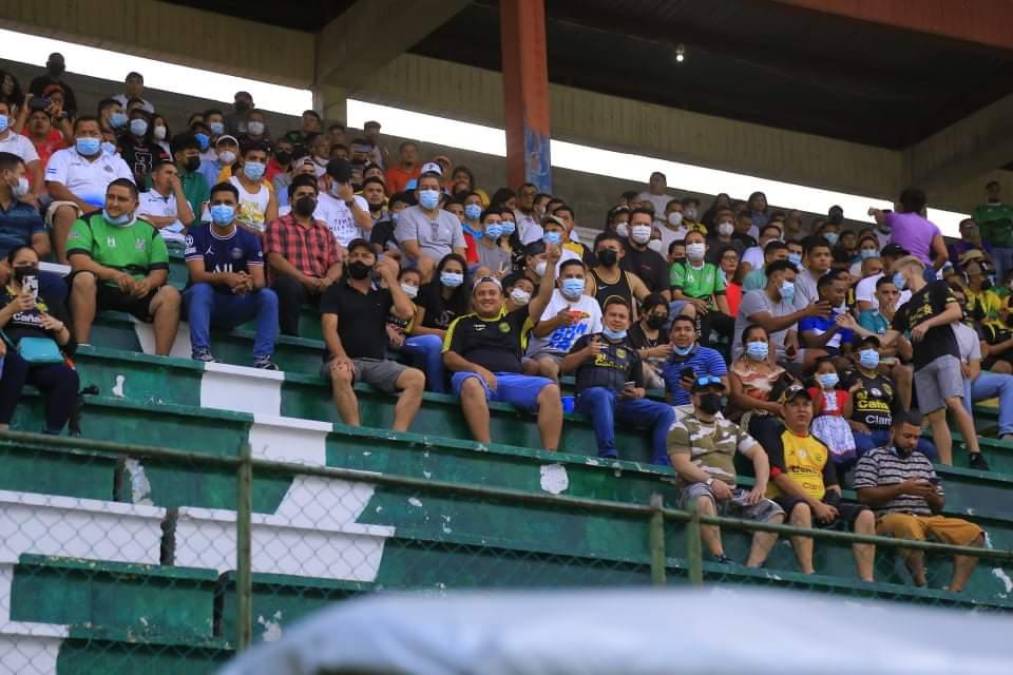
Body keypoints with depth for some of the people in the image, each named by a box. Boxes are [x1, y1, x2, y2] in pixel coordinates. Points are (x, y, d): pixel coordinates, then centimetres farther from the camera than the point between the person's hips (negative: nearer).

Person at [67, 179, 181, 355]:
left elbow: (160, 270, 9)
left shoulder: (148, 231, 18)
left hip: (138, 294, 3)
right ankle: (81, 347, -37)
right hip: (101, 289, -2)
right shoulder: (88, 223, 8)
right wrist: (114, 275, -22)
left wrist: (148, 283, -16)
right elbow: (78, 261, -8)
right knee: (84, 278, -34)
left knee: (170, 294, -23)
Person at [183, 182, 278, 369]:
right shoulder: (197, 235, -7)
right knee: (201, 289, -34)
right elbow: (197, 275, -19)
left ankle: (262, 358, -30)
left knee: (268, 296, -21)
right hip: (203, 301, -2)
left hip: (234, 304, 2)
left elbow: (259, 280, -9)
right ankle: (200, 351, -42)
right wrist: (226, 278, -39)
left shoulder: (249, 239, 1)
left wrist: (248, 283, -36)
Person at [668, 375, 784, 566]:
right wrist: (711, 481, -22)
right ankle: (720, 559, -41)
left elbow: (758, 453, 18)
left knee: (774, 512, -15)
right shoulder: (682, 427, 6)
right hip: (698, 488, -6)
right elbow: (682, 465, -7)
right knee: (703, 499, -42)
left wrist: (761, 485, -1)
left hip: (731, 492, 6)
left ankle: (752, 568, -25)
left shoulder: (730, 427, 24)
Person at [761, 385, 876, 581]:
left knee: (865, 515, -14)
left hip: (822, 505, 6)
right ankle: (808, 574, -48)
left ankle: (866, 581, -24)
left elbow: (833, 486, 19)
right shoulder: (775, 436, 7)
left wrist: (830, 504, -7)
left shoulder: (821, 446, 26)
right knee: (801, 507, -40)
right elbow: (779, 477, -7)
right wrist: (815, 504, -15)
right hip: (785, 501, -6)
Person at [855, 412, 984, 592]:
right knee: (909, 526, -42)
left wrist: (933, 497, 0)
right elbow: (864, 496, -5)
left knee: (974, 533, -16)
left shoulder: (923, 461, 26)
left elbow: (939, 506, 25)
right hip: (891, 518, -6)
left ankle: (955, 591, -27)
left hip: (927, 519, 6)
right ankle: (922, 586, -40)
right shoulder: (873, 457, 9)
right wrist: (901, 489, -11)